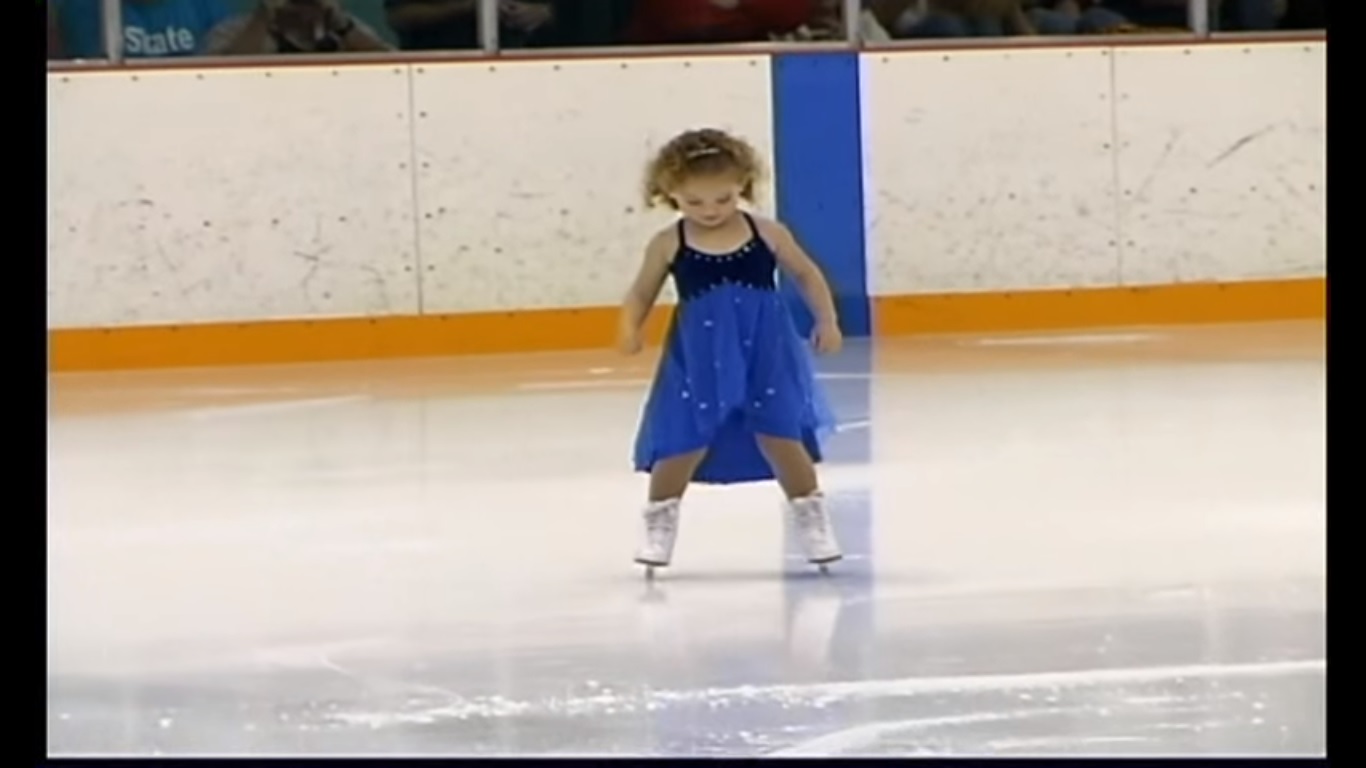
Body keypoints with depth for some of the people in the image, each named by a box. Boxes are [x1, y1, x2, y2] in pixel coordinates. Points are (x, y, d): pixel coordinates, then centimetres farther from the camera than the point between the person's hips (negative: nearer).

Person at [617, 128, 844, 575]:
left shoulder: (767, 234, -3)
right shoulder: (669, 245, -5)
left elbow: (806, 274, 9)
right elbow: (642, 293, 2)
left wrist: (826, 321, 1)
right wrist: (630, 329, -17)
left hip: (766, 355, 1)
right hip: (699, 360, 0)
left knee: (781, 437, 0)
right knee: (683, 445, -1)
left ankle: (812, 521, 15)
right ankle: (658, 529, 16)